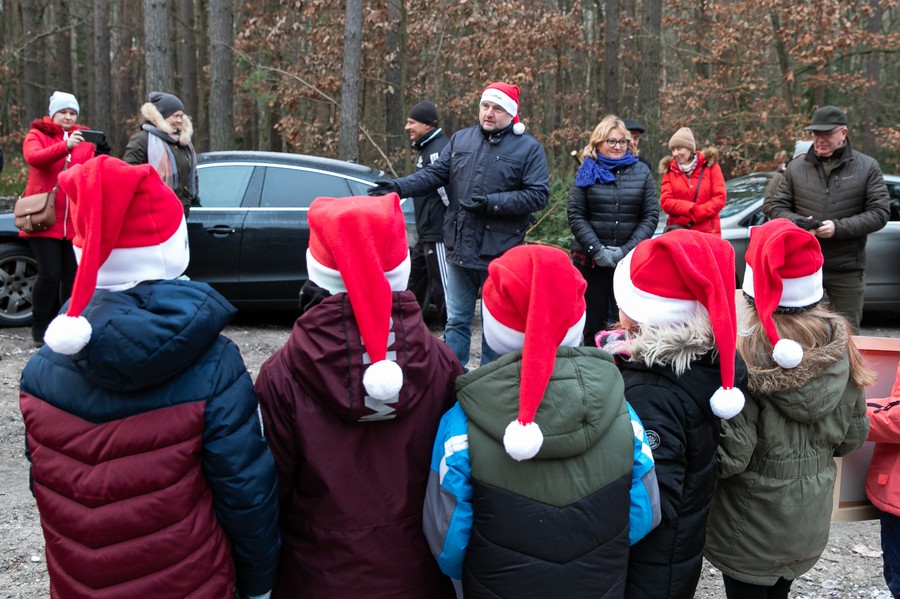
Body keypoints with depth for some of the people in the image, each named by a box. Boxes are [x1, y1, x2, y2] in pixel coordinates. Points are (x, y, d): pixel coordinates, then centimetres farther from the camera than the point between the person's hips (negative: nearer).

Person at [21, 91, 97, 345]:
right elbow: (34, 158, -18)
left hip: (76, 220, 3)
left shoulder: (84, 138, 14)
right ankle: (39, 327, 7)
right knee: (50, 274, -9)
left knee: (73, 276, 4)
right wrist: (65, 146, -32)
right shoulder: (36, 135, 4)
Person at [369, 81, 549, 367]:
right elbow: (434, 174, 7)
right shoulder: (460, 140, 10)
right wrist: (398, 187, -9)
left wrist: (491, 203, -18)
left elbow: (538, 195, -9)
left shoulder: (528, 148, -3)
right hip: (459, 249, 4)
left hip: (500, 254, -4)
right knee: (456, 321, 12)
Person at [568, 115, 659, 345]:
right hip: (590, 260, 0)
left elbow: (651, 215, 3)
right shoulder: (587, 172, 8)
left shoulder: (641, 171, 9)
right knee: (593, 322, 4)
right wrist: (598, 250, -11)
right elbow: (576, 216, 0)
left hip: (631, 261, 0)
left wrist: (627, 250, -9)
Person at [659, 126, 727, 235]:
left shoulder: (710, 166, 7)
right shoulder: (669, 170, 11)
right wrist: (691, 208, -13)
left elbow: (720, 198, -1)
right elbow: (665, 202, 1)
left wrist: (695, 215, -12)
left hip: (707, 232, -1)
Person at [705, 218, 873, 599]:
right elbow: (852, 437, 0)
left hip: (749, 528, -4)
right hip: (809, 521, 5)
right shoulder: (840, 345, -11)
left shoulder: (744, 355, -26)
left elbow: (730, 455, -25)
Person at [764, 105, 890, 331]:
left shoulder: (867, 167, 1)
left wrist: (839, 228, -17)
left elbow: (880, 212, -4)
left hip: (847, 270, -1)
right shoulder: (796, 168, 5)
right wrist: (797, 222, -12)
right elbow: (773, 205, 9)